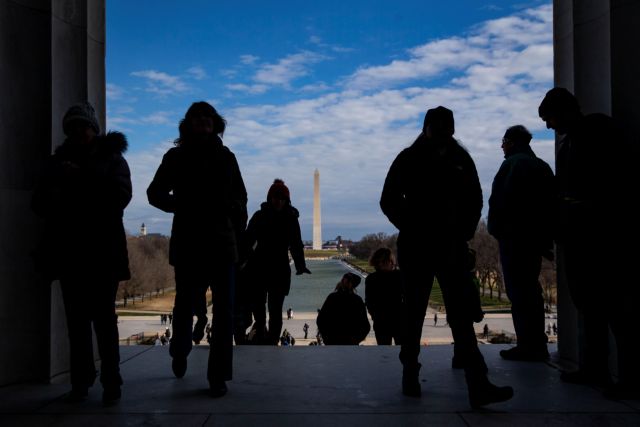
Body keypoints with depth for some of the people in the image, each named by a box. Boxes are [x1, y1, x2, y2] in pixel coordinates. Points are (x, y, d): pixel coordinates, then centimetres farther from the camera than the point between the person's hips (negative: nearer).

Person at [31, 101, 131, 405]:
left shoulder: (112, 158, 8)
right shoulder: (59, 161, 15)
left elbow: (120, 197, -8)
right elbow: (39, 202, 9)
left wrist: (81, 178, -10)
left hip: (102, 251, -2)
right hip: (69, 251, 3)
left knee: (104, 318, -4)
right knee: (77, 319, 2)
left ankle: (110, 383, 1)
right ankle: (80, 382, 9)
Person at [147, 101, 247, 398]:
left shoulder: (226, 157, 10)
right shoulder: (176, 156, 6)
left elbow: (240, 197, 15)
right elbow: (155, 193, 7)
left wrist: (238, 231, 5)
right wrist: (182, 207, -7)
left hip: (222, 243, 1)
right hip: (188, 244, -1)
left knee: (223, 310, -3)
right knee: (185, 304, 7)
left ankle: (218, 376, 4)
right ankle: (179, 353, 36)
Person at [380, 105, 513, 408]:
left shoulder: (461, 160, 7)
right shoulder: (409, 159, 2)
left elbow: (474, 200, 15)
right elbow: (389, 201, 4)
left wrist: (464, 233, 4)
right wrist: (411, 229, -3)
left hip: (452, 247, 2)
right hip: (416, 247, -1)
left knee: (462, 315, -4)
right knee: (414, 313, 7)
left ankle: (478, 386, -8)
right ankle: (410, 375, 20)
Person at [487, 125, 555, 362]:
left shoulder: (513, 164, -8)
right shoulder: (543, 166, 17)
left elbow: (501, 200, -16)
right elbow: (551, 203, 17)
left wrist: (496, 228, -5)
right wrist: (545, 239, 17)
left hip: (514, 236, -8)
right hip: (536, 237, 9)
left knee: (518, 291, -6)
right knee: (531, 289, 13)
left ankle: (527, 345, -7)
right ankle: (537, 345, 16)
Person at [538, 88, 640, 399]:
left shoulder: (599, 129, -3)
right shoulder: (567, 141, 18)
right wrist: (560, 227, 8)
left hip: (603, 232, -8)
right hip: (578, 234, 8)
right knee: (588, 304, 10)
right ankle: (593, 368, 18)